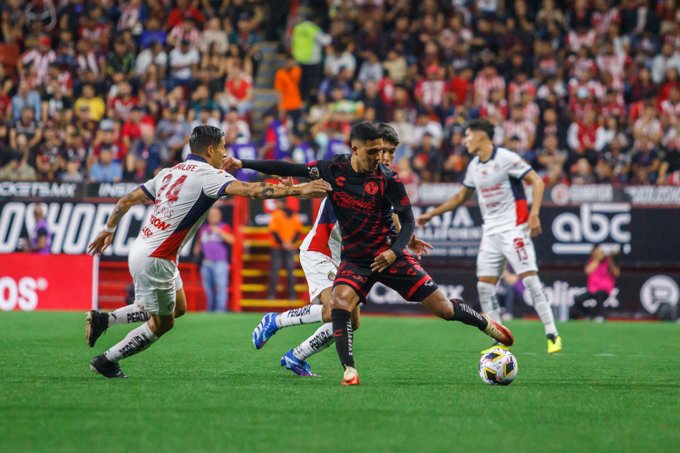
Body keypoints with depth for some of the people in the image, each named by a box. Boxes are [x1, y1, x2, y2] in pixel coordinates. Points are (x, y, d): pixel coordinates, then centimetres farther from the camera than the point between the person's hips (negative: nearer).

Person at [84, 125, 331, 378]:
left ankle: (102, 320, 19)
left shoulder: (170, 172, 11)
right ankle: (106, 362, 16)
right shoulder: (207, 175, -13)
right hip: (155, 260, -9)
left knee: (178, 308, 22)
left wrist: (108, 229, 30)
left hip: (141, 250, 9)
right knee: (162, 324, 8)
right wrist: (298, 190, -26)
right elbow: (251, 190, -26)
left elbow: (127, 200, 16)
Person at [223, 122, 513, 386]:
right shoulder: (332, 170, -6)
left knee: (443, 308, -2)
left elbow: (408, 220, -7)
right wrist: (243, 164, -4)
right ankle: (349, 371, -23)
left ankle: (486, 323, 28)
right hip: (354, 259, 1)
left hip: (389, 255, -1)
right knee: (340, 302, -29)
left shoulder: (388, 179, -11)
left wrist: (394, 251, -25)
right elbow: (287, 169, -1)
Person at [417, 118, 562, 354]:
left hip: (514, 228, -7)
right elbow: (461, 197, 26)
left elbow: (536, 181, -12)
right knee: (484, 285, -1)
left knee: (530, 279, -15)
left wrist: (534, 214, -23)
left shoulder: (506, 158, -10)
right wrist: (431, 214, 25)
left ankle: (552, 335, -9)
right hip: (490, 232, 7)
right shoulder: (474, 166, 12)